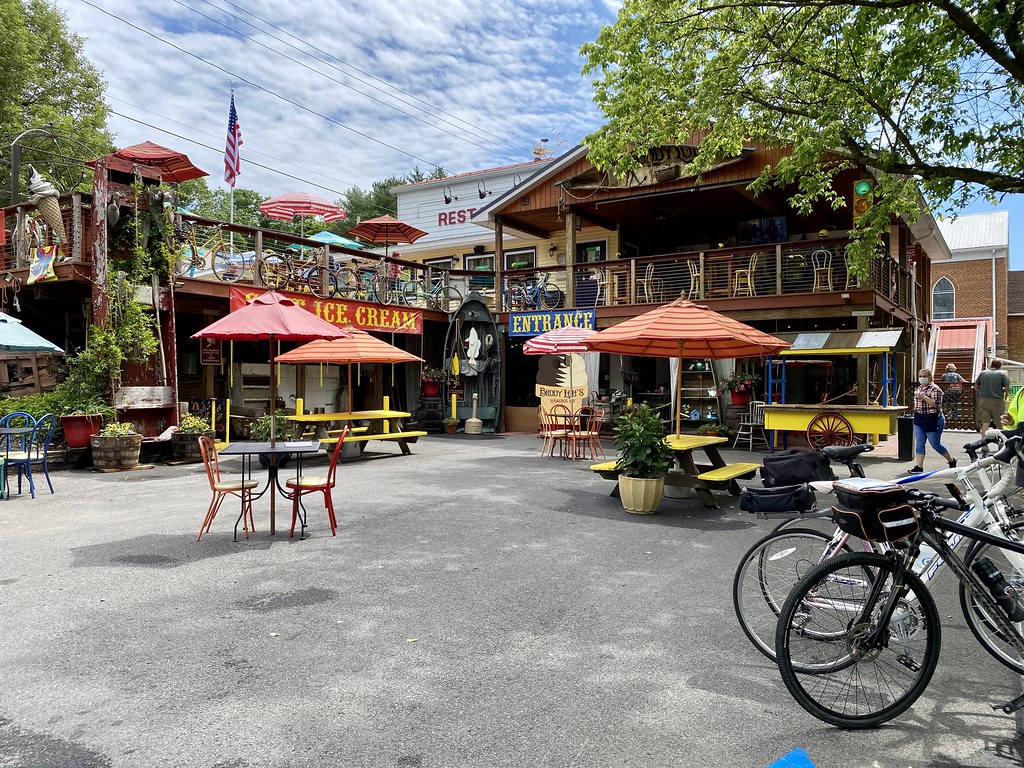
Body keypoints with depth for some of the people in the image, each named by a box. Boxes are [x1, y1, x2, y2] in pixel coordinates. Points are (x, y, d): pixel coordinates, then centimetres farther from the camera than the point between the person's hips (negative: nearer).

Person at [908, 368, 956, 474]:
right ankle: (919, 466, 2)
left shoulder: (935, 389, -12)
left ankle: (951, 461, 25)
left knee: (935, 444, 3)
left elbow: (936, 403, -24)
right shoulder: (919, 388, 13)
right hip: (919, 419, 7)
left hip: (932, 420, -7)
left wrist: (923, 396, -29)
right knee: (919, 443, 2)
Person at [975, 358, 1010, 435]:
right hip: (997, 401, -2)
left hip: (984, 400, 2)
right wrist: (1005, 397, 8)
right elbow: (1007, 389, -9)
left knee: (985, 423, 3)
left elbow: (975, 387, 6)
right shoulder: (1002, 374, -4)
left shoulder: (982, 373, 4)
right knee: (999, 423, 8)